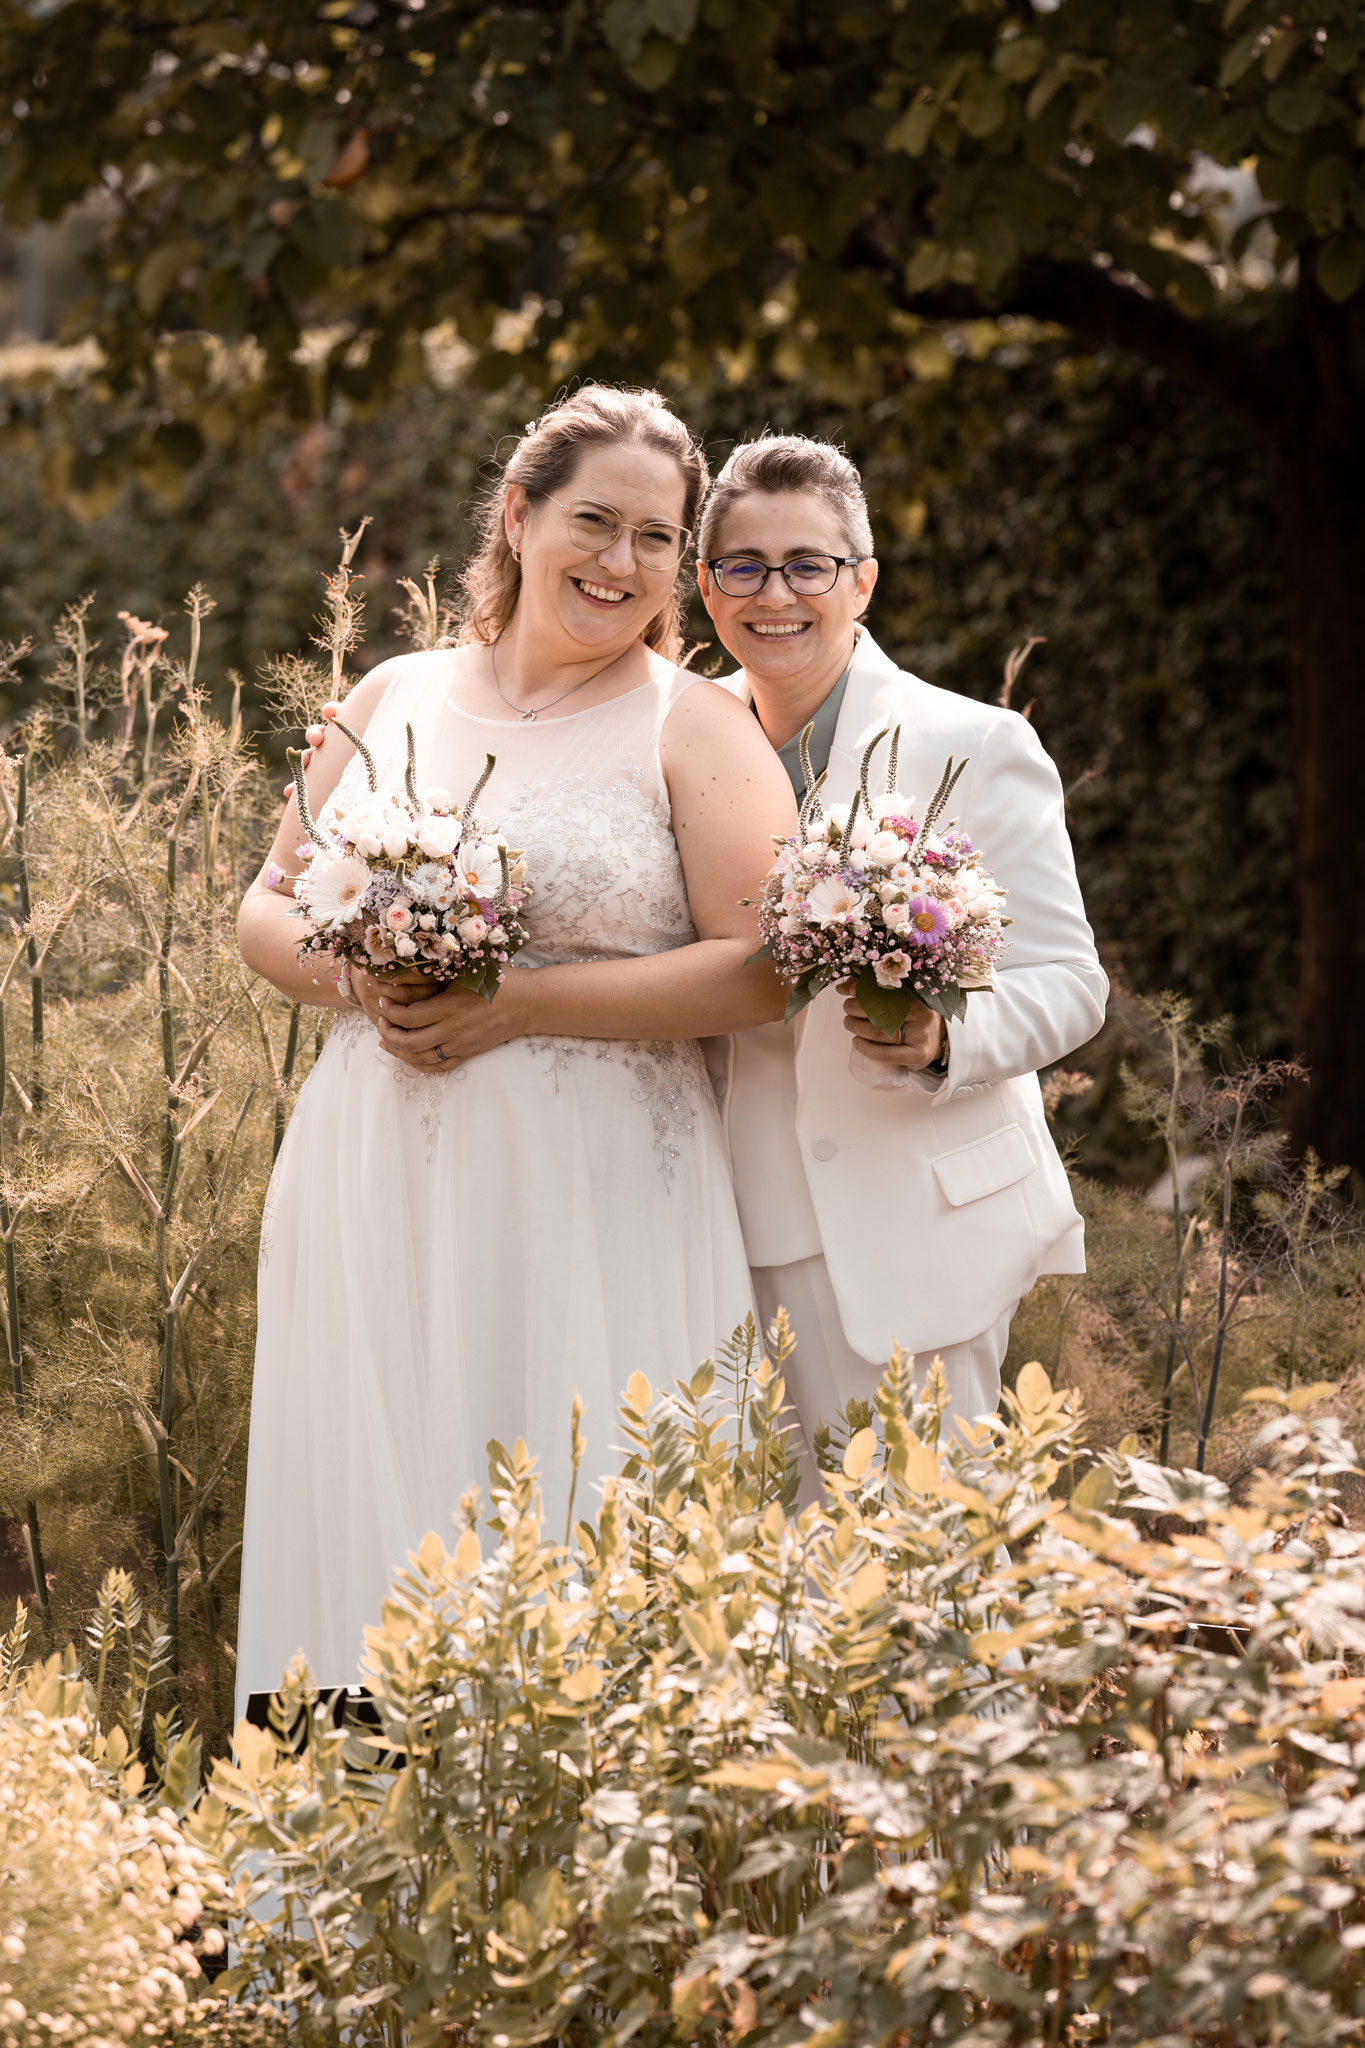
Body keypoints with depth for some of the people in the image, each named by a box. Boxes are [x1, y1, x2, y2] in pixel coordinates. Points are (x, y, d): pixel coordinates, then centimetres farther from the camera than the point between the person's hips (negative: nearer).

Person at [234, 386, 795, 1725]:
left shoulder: (694, 726, 1)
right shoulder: (395, 699, 12)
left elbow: (760, 969, -8)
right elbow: (269, 910, 17)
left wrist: (518, 1007, -13)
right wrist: (357, 981, -6)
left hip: (593, 1201, -4)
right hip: (373, 1196, 4)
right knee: (373, 1527, 3)